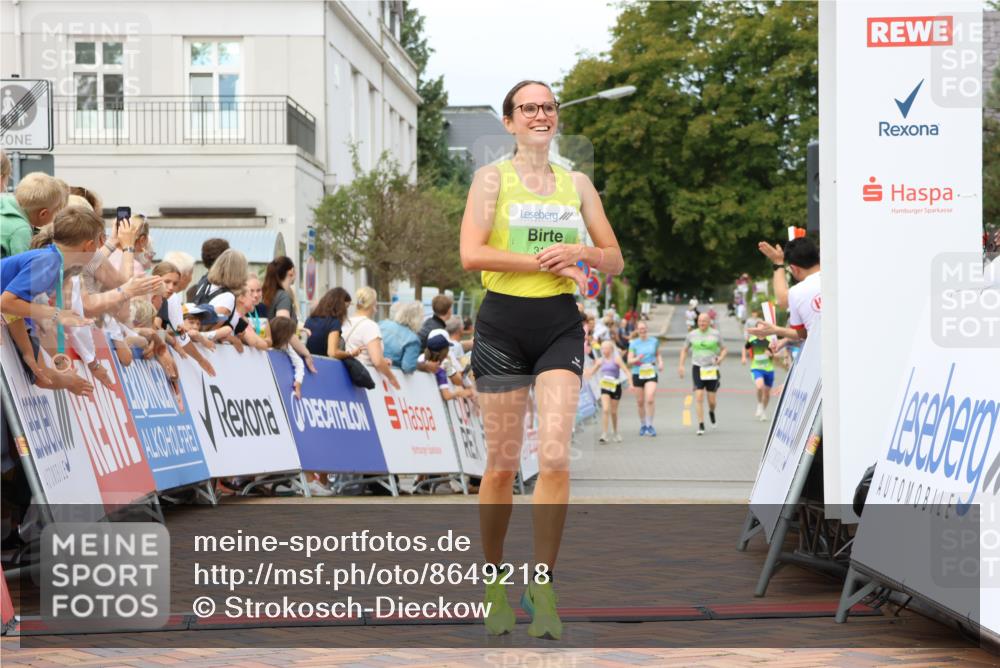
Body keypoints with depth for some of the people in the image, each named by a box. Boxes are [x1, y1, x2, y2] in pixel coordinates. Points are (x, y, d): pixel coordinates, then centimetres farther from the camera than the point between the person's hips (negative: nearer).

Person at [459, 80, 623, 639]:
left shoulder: (578, 184, 12)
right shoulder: (493, 178, 1)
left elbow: (615, 262, 13)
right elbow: (471, 255, -13)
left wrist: (580, 252, -8)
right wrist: (543, 261, -16)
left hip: (561, 326, 2)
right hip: (503, 325, -2)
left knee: (555, 458, -12)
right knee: (503, 465, 2)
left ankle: (542, 587, -4)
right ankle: (496, 581, 19)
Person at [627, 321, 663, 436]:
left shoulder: (654, 341, 6)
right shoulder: (633, 343, 1)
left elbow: (658, 354, 21)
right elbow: (629, 360, -2)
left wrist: (660, 362, 2)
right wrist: (637, 359, -23)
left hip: (651, 373, 0)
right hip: (637, 374, 0)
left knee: (650, 399, -17)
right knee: (640, 402, 6)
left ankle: (649, 425, -8)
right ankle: (642, 425, 24)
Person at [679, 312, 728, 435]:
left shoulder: (715, 334, 0)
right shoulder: (692, 334, 3)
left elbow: (723, 349, 9)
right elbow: (684, 350, 15)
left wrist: (720, 358, -11)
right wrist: (681, 365, 6)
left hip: (712, 369, 0)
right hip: (697, 368, 0)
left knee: (711, 400, 3)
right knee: (699, 396, -12)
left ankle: (711, 412, 40)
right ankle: (701, 425, -8)